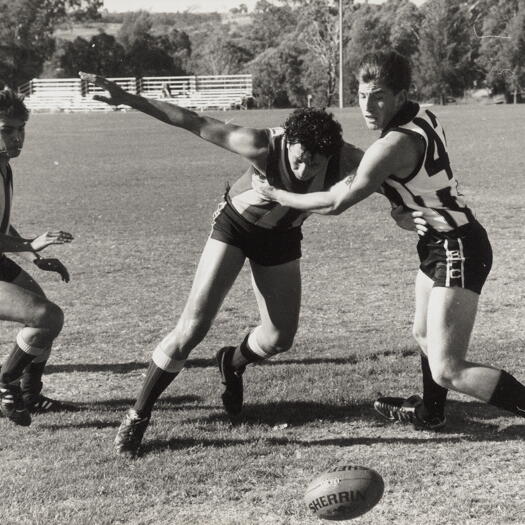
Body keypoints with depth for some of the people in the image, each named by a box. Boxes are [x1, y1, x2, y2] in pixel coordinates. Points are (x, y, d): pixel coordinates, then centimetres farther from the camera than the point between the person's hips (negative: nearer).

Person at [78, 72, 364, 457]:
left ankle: (232, 363, 41)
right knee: (193, 328, -14)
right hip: (235, 225, -4)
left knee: (280, 338, 4)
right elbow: (194, 123, -29)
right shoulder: (264, 146, -36)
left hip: (281, 238, 4)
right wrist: (128, 99, -29)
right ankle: (138, 417, 2)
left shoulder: (346, 161, -28)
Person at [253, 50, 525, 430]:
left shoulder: (394, 144, -25)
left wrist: (275, 195, -5)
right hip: (442, 245, 10)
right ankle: (430, 413, 45)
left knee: (447, 370, -12)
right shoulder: (421, 115, 1)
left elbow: (336, 203, -17)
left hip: (457, 252, -10)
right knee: (425, 335, 26)